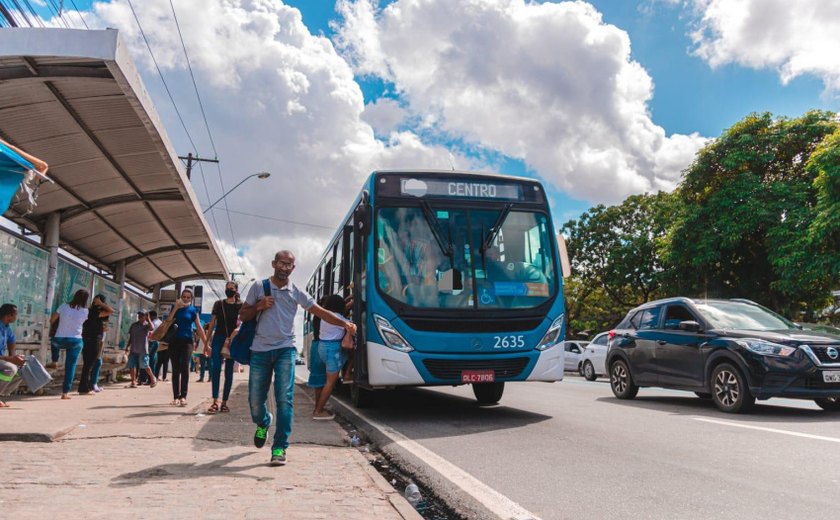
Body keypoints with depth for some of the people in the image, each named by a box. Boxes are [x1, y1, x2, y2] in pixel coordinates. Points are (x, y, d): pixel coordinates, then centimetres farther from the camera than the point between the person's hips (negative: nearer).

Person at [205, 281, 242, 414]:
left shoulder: (240, 306, 4)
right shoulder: (218, 304, 9)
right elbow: (212, 324, 9)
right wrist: (207, 342, 4)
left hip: (232, 341, -1)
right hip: (218, 339, 1)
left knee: (229, 371, 2)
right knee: (215, 369, -10)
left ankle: (224, 402, 7)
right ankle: (215, 402, -11)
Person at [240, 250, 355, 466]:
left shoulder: (296, 292, 6)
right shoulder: (259, 287, 6)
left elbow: (321, 312, 0)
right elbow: (243, 316, 11)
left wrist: (345, 323, -14)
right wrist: (259, 306, -9)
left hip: (285, 350, -1)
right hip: (260, 350, 1)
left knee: (284, 399, -10)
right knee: (255, 398, 6)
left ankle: (279, 448, -3)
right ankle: (263, 423, 41)